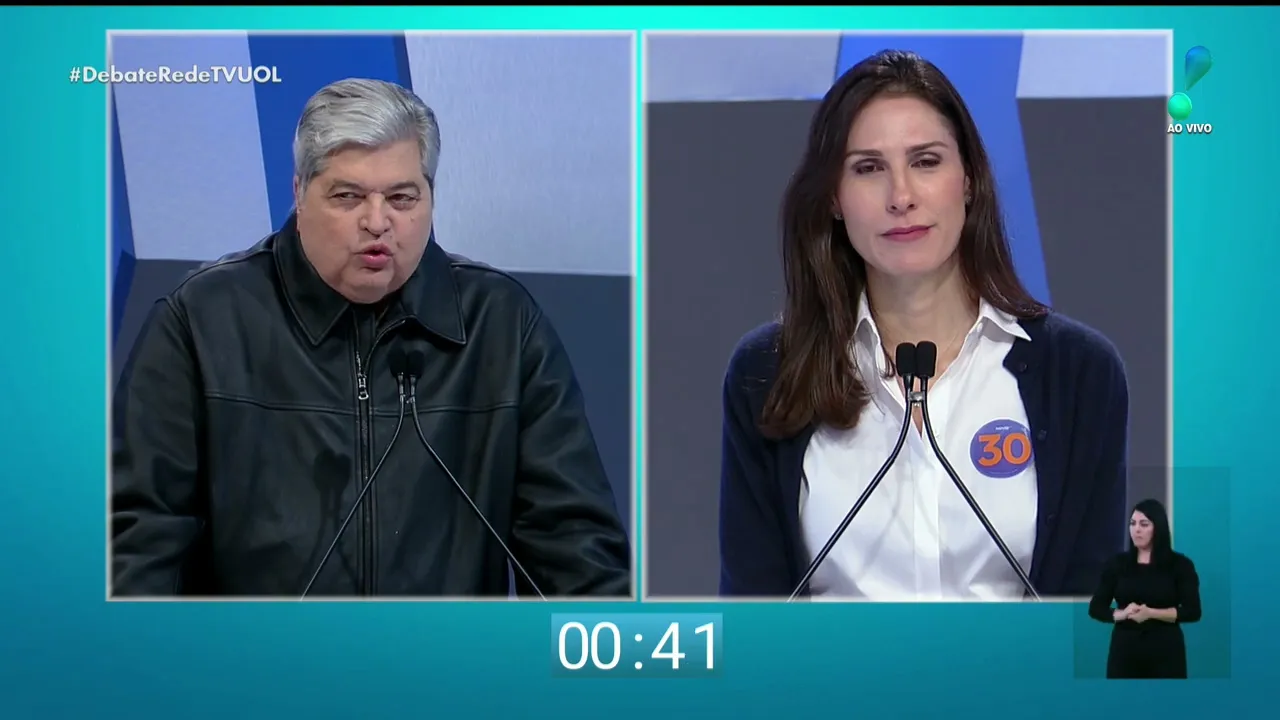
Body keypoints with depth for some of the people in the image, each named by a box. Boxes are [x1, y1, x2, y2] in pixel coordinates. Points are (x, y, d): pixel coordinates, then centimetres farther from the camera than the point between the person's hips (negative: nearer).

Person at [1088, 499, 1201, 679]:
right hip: (1125, 651, 2)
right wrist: (1122, 614, -16)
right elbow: (1096, 608, 4)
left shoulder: (1179, 565, -1)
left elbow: (1192, 611, -8)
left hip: (1165, 652, -2)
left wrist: (1151, 613, -19)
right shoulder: (1118, 564, 6)